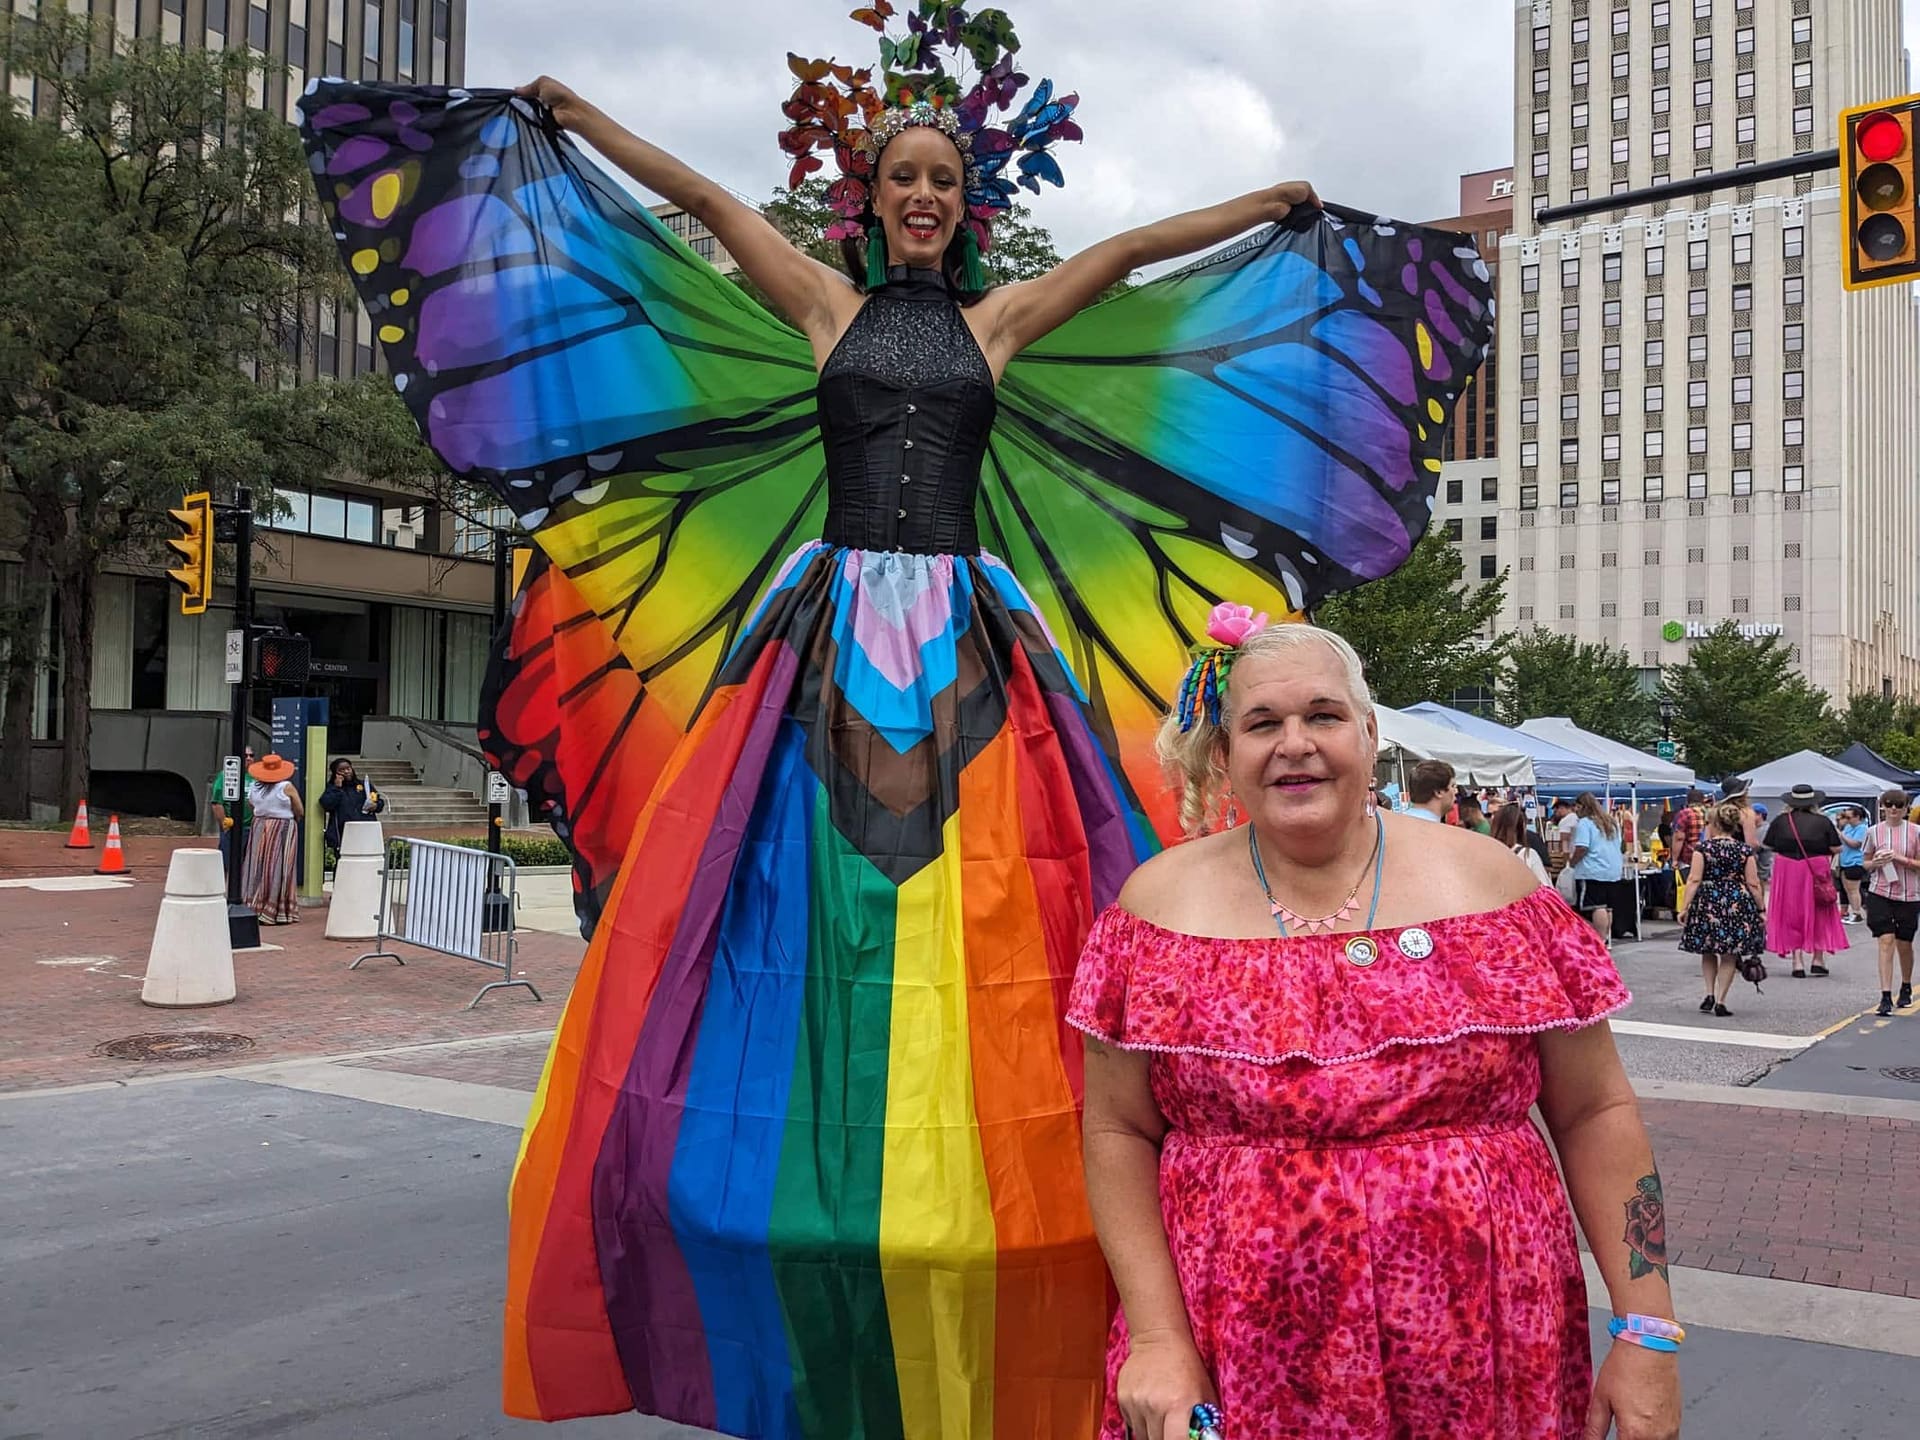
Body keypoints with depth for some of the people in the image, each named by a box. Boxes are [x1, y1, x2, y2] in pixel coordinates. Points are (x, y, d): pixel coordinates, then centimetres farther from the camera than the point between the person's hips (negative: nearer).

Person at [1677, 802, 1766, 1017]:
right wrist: (1760, 909, 7)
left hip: (1707, 902, -1)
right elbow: (1753, 884, 0)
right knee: (1729, 955, 7)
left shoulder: (1703, 848, -4)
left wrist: (1685, 907, -6)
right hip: (1738, 903, 1)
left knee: (1708, 952, 18)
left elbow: (1694, 880, -8)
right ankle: (1720, 1001, 4)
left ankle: (1709, 994, 9)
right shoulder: (1745, 850, 1)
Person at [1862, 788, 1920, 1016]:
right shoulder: (1874, 832, 4)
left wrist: (1900, 859, -15)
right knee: (1885, 942, -10)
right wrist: (1876, 863, -8)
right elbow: (1866, 864, 13)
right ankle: (1886, 997, -12)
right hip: (1880, 893, 0)